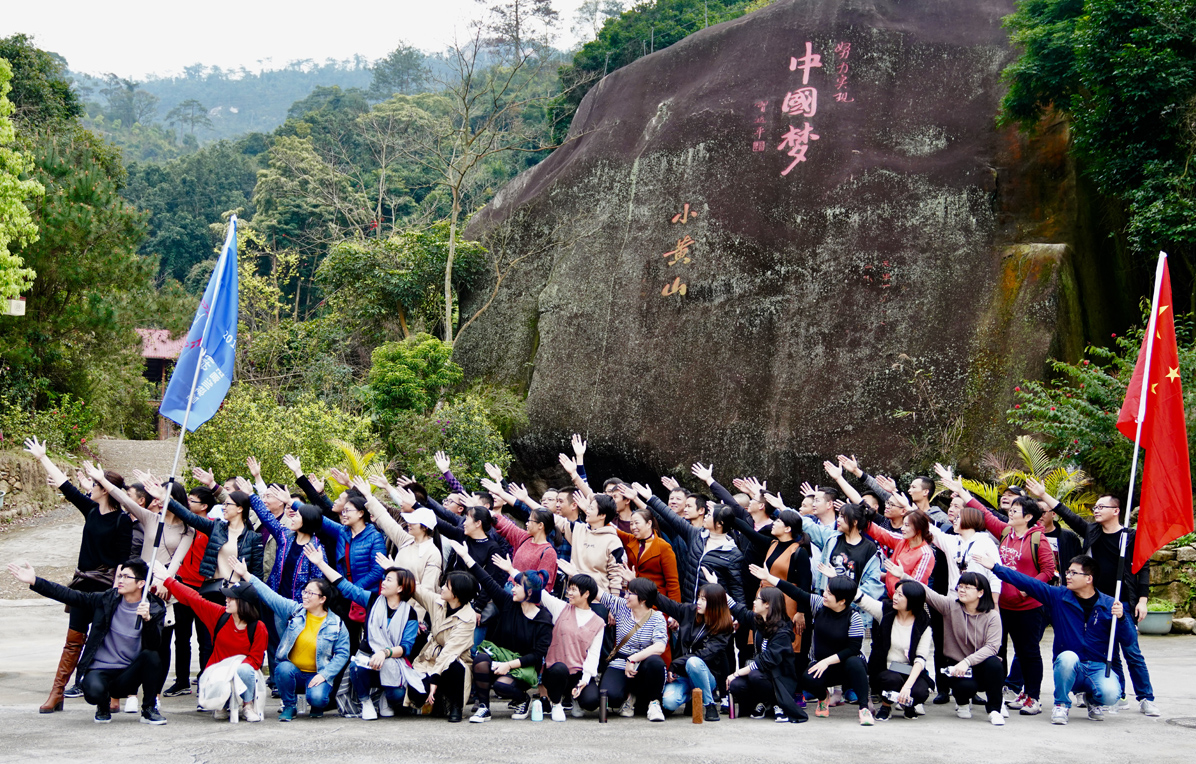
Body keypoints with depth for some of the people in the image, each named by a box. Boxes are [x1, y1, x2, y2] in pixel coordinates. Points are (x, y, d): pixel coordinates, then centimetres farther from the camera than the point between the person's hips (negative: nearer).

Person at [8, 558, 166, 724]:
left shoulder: (154, 609, -1)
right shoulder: (106, 600, 2)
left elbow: (153, 645, -14)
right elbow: (69, 595, 0)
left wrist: (147, 619, -31)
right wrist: (34, 581, -7)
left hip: (127, 674, 0)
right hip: (99, 670, 0)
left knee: (151, 656, -30)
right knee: (94, 691, -34)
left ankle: (149, 710, -8)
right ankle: (104, 705, 7)